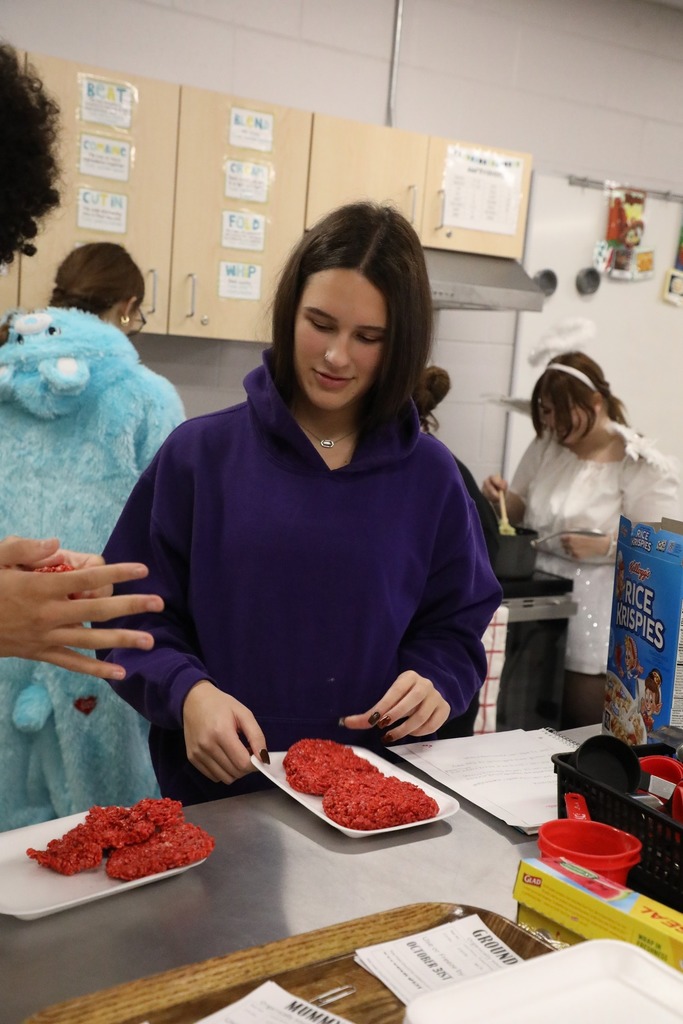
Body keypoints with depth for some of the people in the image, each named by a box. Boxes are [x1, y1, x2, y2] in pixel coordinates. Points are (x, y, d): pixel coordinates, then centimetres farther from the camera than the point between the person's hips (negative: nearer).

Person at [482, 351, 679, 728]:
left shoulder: (645, 467, -10)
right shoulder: (545, 446, 6)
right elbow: (520, 511, 14)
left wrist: (607, 545, -26)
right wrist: (500, 498, -7)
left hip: (594, 611, -4)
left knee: (582, 731, 3)